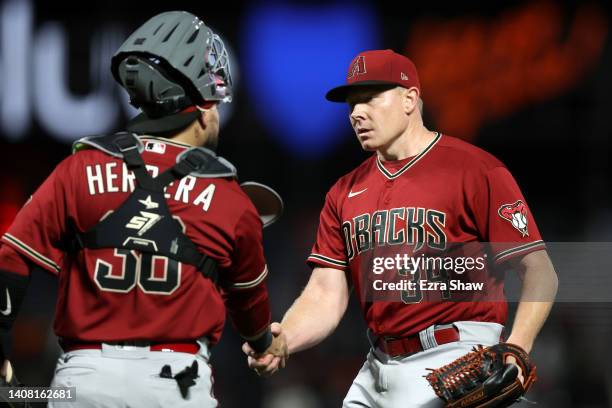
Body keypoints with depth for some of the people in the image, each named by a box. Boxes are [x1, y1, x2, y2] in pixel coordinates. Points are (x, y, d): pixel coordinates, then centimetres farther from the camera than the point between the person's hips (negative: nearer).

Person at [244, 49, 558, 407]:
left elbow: (539, 272, -9)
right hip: (378, 370, 6)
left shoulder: (476, 170, -5)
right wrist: (280, 341, -12)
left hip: (456, 364, -6)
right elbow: (326, 295, 8)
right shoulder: (345, 193, 14)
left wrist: (515, 351, -23)